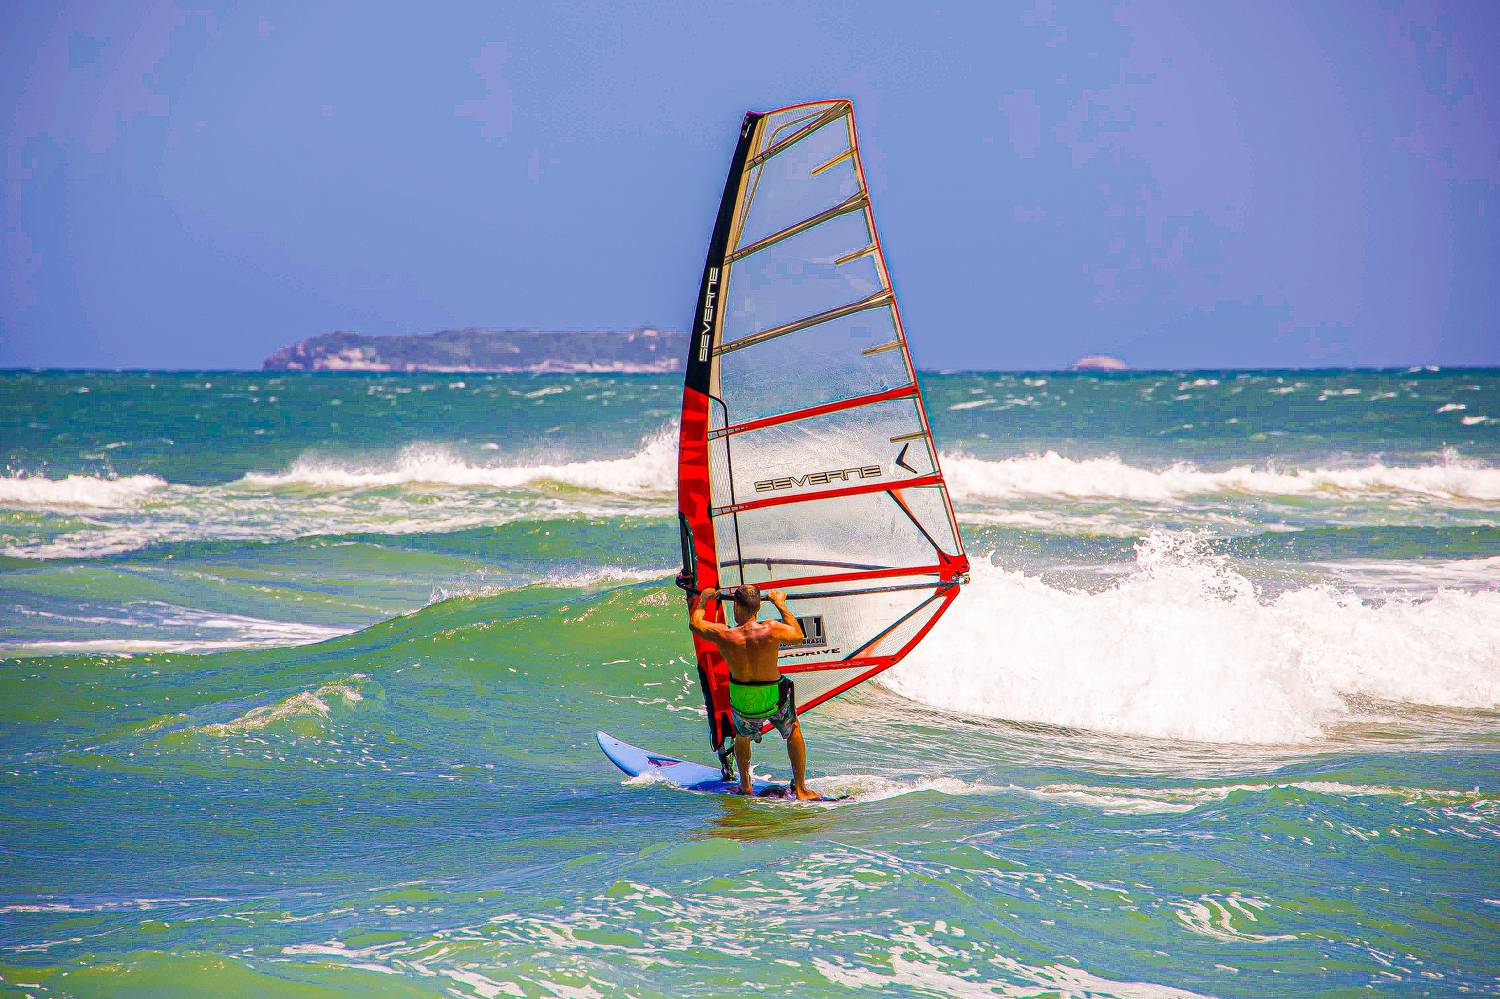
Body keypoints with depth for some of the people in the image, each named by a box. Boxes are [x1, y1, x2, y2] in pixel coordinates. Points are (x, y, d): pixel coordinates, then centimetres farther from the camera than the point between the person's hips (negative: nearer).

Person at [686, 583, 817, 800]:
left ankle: (745, 785, 40)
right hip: (774, 700, -1)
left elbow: (694, 623, 3)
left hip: (742, 702, 1)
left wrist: (703, 599, 20)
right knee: (793, 731, 28)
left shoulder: (723, 635, -18)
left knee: (742, 736, 34)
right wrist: (780, 605, 10)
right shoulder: (771, 630, -21)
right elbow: (798, 635, 1)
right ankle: (800, 788, 26)